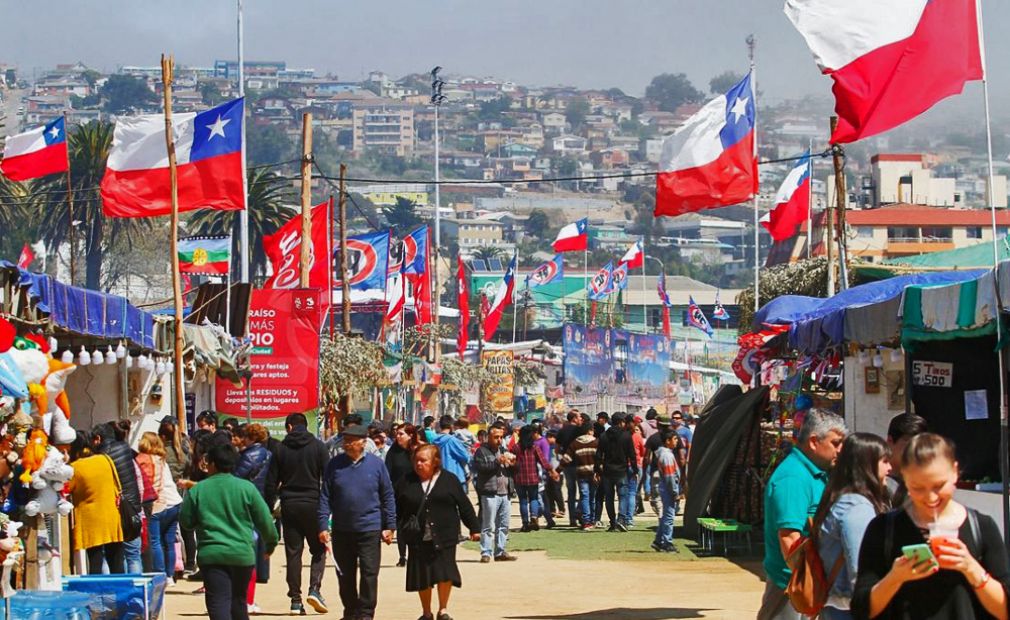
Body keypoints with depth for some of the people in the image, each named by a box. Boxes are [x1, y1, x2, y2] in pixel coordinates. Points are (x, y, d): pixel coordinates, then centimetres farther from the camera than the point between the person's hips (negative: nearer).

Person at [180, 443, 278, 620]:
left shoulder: (197, 490, -1)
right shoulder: (246, 488, 0)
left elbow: (186, 521, 7)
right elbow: (265, 520, 3)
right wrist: (270, 542, 21)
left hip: (211, 554, -2)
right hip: (242, 553, 2)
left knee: (218, 604, -7)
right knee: (238, 600, 19)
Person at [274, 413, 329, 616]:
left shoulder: (281, 448, 3)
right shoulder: (318, 446, -1)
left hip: (289, 505, 1)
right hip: (313, 504, -1)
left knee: (293, 552, 5)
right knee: (318, 550, 9)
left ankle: (295, 599, 2)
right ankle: (314, 588, -12)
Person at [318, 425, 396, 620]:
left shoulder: (376, 464, 0)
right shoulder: (334, 464, 2)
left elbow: (388, 497, 3)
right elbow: (325, 497, 2)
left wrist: (389, 526, 0)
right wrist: (323, 526, -4)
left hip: (369, 529, -2)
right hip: (341, 530, 2)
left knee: (369, 573, -4)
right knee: (345, 575, 10)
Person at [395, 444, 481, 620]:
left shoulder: (449, 480, 3)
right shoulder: (406, 482, 5)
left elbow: (464, 505, 6)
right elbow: (396, 509, 7)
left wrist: (474, 527, 6)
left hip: (444, 537, -1)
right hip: (419, 539, 1)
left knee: (445, 573, -5)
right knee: (422, 576, 5)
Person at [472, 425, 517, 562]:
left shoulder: (504, 451, 21)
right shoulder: (482, 451, 0)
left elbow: (513, 471, 25)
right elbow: (479, 467, -16)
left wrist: (512, 464, 1)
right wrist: (498, 461, -19)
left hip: (505, 493, 7)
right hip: (490, 493, -7)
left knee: (503, 525, 9)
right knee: (488, 526, -7)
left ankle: (500, 552, 15)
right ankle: (486, 553, -5)